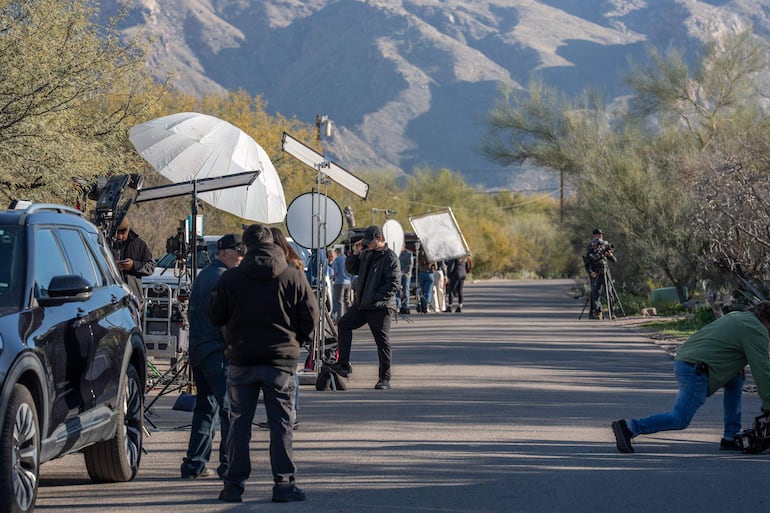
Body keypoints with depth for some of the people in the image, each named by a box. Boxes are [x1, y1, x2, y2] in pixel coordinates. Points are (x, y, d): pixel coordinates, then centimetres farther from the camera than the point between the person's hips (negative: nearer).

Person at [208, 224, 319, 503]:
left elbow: (215, 317, 3)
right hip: (281, 361, 0)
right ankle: (283, 483, 2)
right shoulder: (294, 276, -4)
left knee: (239, 422, 8)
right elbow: (310, 318, 0)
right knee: (281, 422, 5)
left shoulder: (230, 278, -4)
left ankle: (234, 483, 7)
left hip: (241, 361, 1)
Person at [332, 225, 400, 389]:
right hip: (361, 304, 8)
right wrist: (355, 254, 5)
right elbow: (352, 269, 22)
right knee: (343, 324, 3)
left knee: (382, 341, -2)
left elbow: (394, 283, -17)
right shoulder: (366, 254, 13)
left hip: (381, 308, -8)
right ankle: (343, 365, 6)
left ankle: (385, 379, 4)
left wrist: (377, 297, -21)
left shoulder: (390, 257, -11)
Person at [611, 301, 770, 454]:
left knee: (736, 379, 22)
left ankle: (730, 437, 21)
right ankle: (628, 427, -17)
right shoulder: (756, 330, -2)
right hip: (695, 371, -10)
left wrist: (737, 364, 22)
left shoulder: (736, 316, 27)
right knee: (680, 419, -13)